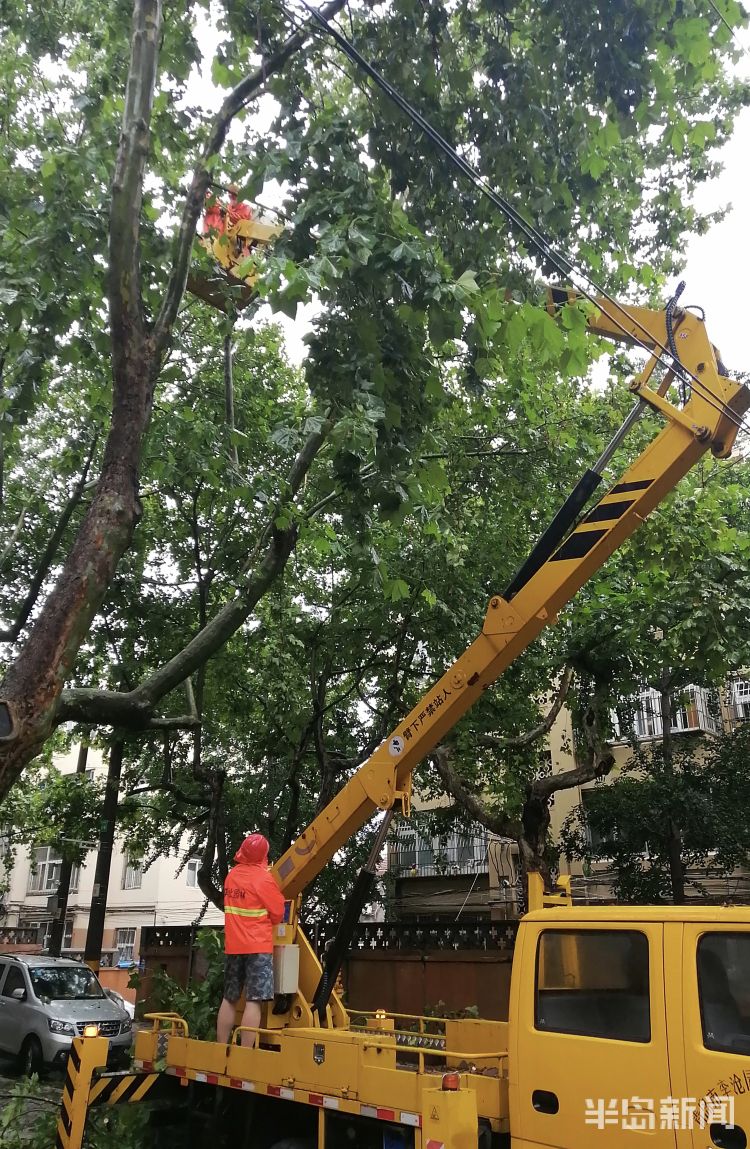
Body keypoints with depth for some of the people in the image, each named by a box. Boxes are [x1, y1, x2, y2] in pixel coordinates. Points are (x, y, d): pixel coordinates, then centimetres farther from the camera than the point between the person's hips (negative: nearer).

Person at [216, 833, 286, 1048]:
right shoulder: (263, 878, -12)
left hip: (233, 945, 6)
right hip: (258, 946, -6)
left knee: (229, 999, 14)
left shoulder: (232, 875, 6)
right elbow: (278, 913, -4)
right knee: (253, 1000, -6)